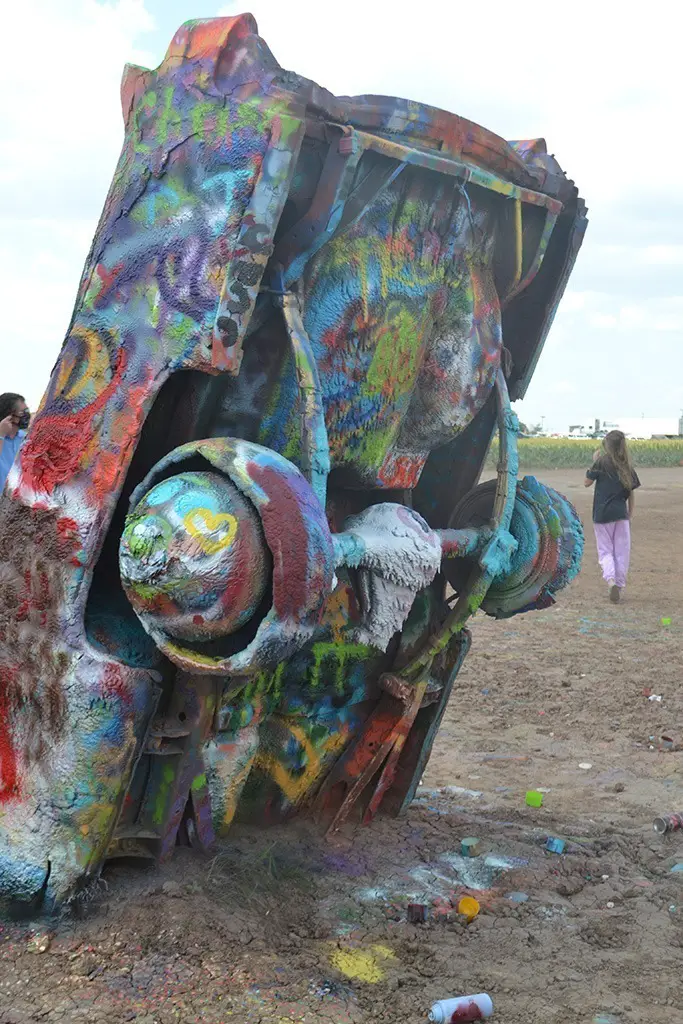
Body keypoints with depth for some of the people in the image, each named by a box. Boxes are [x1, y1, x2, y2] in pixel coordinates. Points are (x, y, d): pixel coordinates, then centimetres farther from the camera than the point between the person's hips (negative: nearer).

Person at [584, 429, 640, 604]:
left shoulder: (601, 463, -7)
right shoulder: (628, 468, 4)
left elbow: (587, 482, 2)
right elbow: (631, 495, 8)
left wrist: (594, 462, 9)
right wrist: (630, 517, 16)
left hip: (602, 515, -2)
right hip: (621, 515, 2)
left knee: (605, 550, 5)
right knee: (622, 552, 10)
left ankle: (610, 579, -19)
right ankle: (619, 586, 12)